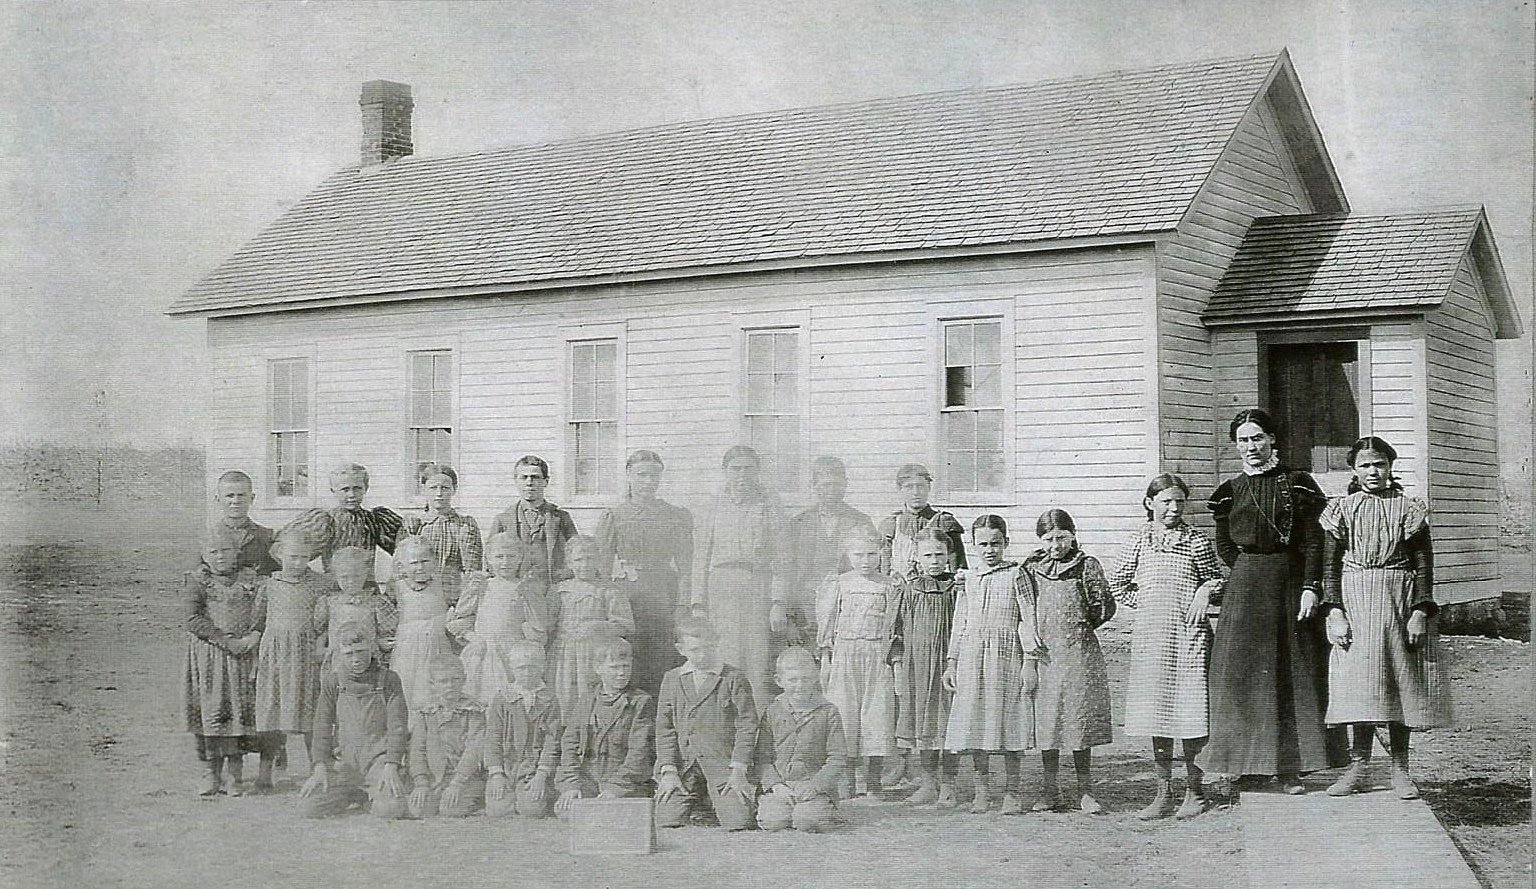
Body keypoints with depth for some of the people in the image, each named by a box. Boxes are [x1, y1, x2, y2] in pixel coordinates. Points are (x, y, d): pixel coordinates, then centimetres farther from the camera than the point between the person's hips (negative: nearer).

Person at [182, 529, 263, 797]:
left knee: (241, 711, -1)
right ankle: (211, 775, 8)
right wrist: (227, 642, -16)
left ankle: (235, 775, 9)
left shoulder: (251, 579, 8)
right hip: (208, 655, -1)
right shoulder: (197, 580, 3)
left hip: (244, 656, 1)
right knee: (210, 711, -2)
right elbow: (193, 620, -8)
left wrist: (254, 636, -15)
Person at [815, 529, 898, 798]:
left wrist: (893, 658, 0)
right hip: (844, 655, 0)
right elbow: (826, 624, 8)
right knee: (845, 716, -1)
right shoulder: (836, 585, 6)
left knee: (877, 716, -2)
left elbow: (894, 626, 7)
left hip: (878, 655, 0)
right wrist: (825, 660, 3)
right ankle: (846, 783, 8)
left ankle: (873, 784, 7)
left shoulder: (889, 586, 6)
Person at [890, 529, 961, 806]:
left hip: (947, 665, -2)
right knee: (920, 726, 7)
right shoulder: (906, 588, 5)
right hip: (914, 666, 2)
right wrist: (898, 664, 2)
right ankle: (927, 783, 18)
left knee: (948, 726, 0)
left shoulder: (957, 589, 0)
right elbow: (898, 629, 7)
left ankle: (948, 785, 10)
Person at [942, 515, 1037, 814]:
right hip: (971, 657, 4)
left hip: (1007, 655, -4)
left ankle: (1012, 792, 8)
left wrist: (1030, 660, -9)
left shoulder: (1016, 574, 1)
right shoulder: (969, 579, 13)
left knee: (1008, 724, -1)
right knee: (974, 726, 3)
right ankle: (981, 791, 13)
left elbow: (1027, 619, -3)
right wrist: (951, 663, 13)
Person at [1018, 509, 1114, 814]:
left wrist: (1079, 626, 1)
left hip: (1079, 652, -2)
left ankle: (1085, 792, 10)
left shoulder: (1087, 566, 1)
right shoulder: (1030, 570, 8)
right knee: (1046, 723, 6)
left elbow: (1105, 607, 0)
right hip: (1044, 653, 2)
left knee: (1081, 723, 2)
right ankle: (1049, 792, 15)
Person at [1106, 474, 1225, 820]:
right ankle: (1163, 794, 13)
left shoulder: (1197, 542, 3)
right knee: (1157, 716, 6)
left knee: (1189, 712, -4)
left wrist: (1206, 591, -7)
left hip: (1188, 635, -2)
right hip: (1149, 635, 2)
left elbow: (1218, 581, 12)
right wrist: (1143, 603, 6)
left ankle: (1194, 792, 10)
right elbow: (1117, 584, 17)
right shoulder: (1139, 542, 7)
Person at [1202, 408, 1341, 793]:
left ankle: (1288, 767, 6)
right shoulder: (1230, 490, 8)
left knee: (1292, 673, 1)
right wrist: (1253, 572, 3)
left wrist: (1309, 587, -11)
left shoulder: (1297, 483, 2)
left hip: (1291, 583, -1)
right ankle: (1242, 764, 3)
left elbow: (1313, 541, -3)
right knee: (1241, 672, -2)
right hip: (1245, 588, 1)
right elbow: (1224, 548, 13)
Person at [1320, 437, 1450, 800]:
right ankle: (1357, 768, 2)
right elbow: (1330, 565, 4)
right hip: (1355, 600, 0)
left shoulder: (1409, 508, 5)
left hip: (1401, 603, 0)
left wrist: (1420, 612, -6)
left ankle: (1400, 769, 10)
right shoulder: (1342, 509, 6)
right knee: (1361, 683, -3)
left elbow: (1424, 564, 3)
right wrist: (1335, 613, -6)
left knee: (1401, 682, 2)